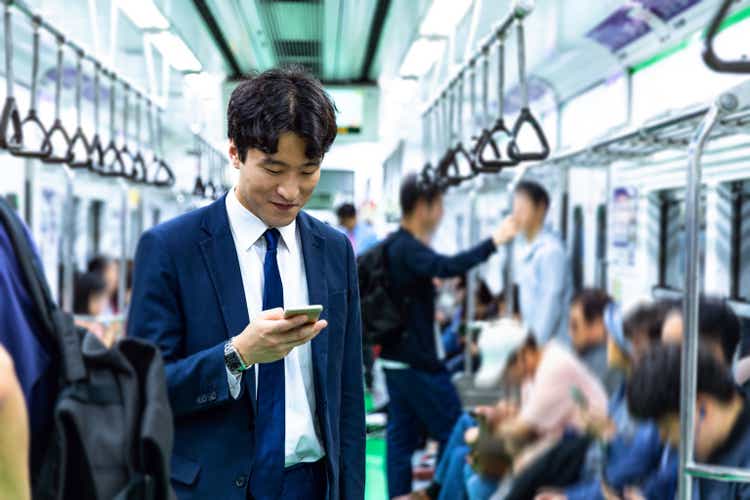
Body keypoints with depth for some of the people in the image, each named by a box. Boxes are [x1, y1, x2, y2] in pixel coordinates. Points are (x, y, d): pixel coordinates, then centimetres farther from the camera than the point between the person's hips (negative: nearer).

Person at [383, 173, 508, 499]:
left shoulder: (396, 245, 13)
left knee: (401, 436, 9)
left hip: (396, 359, 10)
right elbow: (448, 267, -36)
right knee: (454, 434, 0)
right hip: (419, 361, -10)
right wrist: (494, 242, -33)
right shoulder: (408, 248, -18)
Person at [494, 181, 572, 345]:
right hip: (531, 338, 7)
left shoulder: (551, 250, -13)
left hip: (550, 342, -7)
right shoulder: (523, 251, 12)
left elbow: (552, 302, -15)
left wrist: (537, 339, -15)